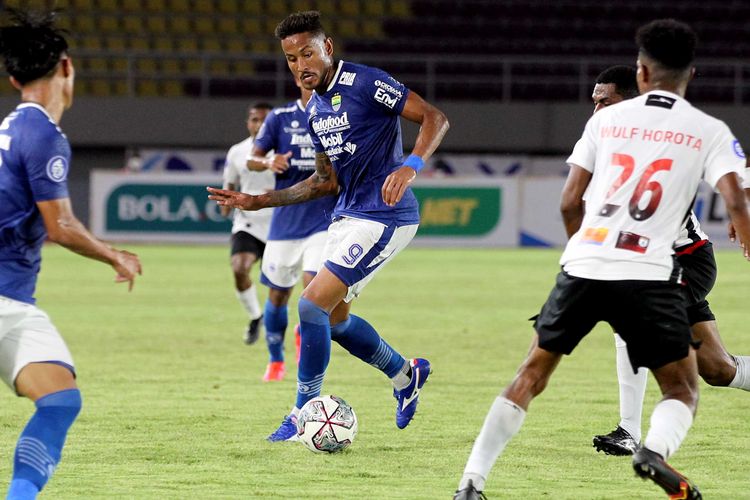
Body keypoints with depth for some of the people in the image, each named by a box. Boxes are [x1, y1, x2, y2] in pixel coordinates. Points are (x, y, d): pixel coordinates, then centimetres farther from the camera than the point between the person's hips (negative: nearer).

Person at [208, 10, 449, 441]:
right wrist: (258, 202, 15)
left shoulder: (366, 83, -15)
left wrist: (410, 167, -32)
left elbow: (435, 118, -16)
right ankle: (406, 375, 38)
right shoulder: (314, 111, 11)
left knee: (313, 304, -14)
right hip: (348, 216, 9)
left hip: (383, 218, -9)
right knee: (334, 317, 16)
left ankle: (305, 412, -1)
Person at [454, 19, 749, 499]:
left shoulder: (607, 119, 13)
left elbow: (569, 202, 13)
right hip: (649, 275, -2)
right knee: (684, 389, 10)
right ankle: (655, 449, -23)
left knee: (531, 375, 16)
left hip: (583, 264, 2)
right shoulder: (709, 131, 5)